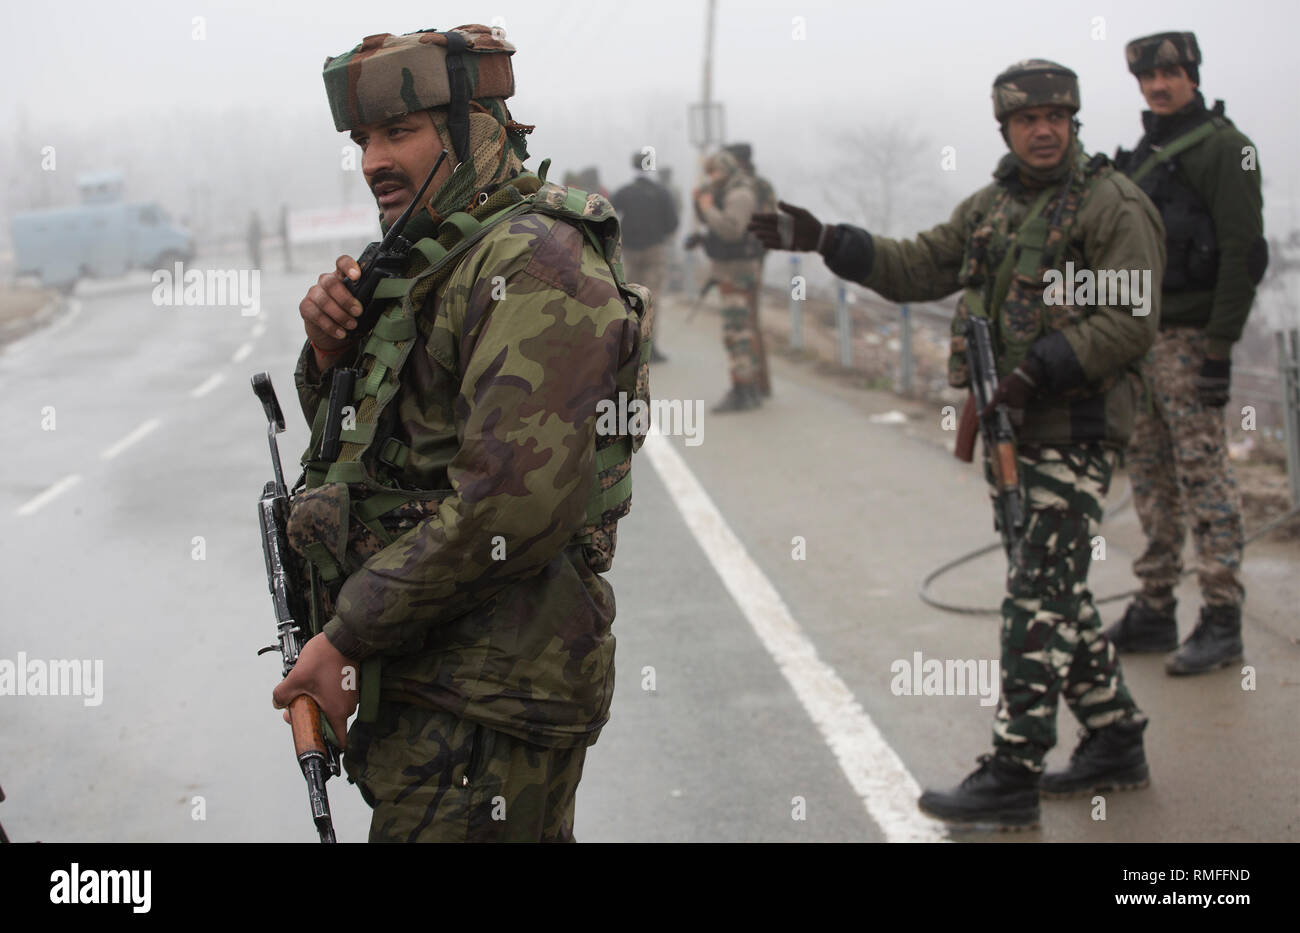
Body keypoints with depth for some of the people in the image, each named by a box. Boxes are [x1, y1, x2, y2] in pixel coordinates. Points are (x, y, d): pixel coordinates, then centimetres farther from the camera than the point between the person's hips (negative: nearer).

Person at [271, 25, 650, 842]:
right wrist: (332, 352, 0)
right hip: (440, 676, 10)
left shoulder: (534, 261, -16)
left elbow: (514, 501, -26)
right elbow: (362, 441, 22)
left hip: (484, 704, -10)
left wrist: (347, 638, -20)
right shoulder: (439, 263, 16)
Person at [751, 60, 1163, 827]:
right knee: (1055, 594, 13)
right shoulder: (992, 206, 13)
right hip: (1011, 430, 8)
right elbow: (918, 269, 18)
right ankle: (1117, 744, 26)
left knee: (1038, 600, -10)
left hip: (1075, 433, -8)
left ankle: (1012, 779, -8)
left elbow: (1131, 323, -17)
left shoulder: (1113, 207, -10)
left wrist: (1039, 368, -24)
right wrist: (825, 241, 8)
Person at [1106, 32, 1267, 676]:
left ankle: (1221, 620, -6)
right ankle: (1154, 611, 17)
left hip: (1189, 338, -8)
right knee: (1150, 476, 11)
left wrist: (1220, 346, -18)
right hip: (1137, 335, 8)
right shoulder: (1140, 153, 18)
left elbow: (1244, 253, -14)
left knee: (1203, 474, -8)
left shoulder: (1222, 146, -8)